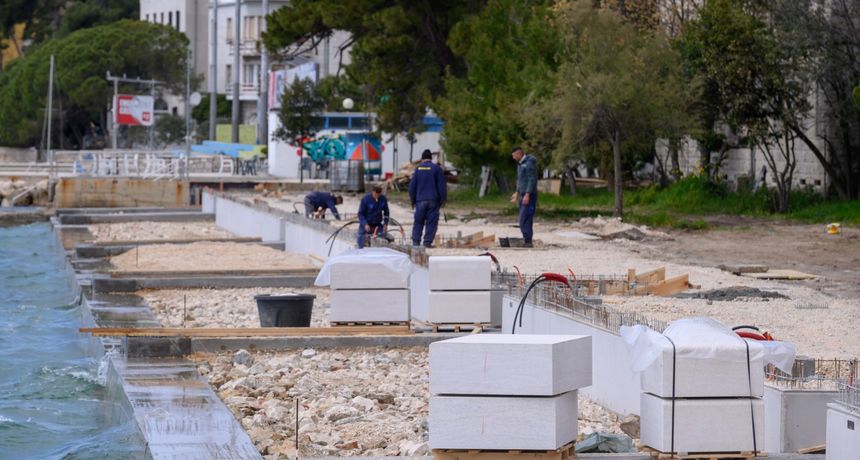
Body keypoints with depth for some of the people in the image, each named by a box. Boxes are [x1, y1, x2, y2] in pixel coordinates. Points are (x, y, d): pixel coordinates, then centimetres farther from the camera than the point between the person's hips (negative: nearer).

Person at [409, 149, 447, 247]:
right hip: (433, 201, -2)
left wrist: (413, 200, 15)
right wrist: (443, 200, 6)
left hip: (420, 200, 2)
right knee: (431, 222, 1)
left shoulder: (418, 168, 6)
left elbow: (412, 185, 7)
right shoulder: (437, 168, 0)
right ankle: (427, 242, -5)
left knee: (418, 222, 6)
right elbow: (442, 186, 0)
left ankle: (415, 242, 0)